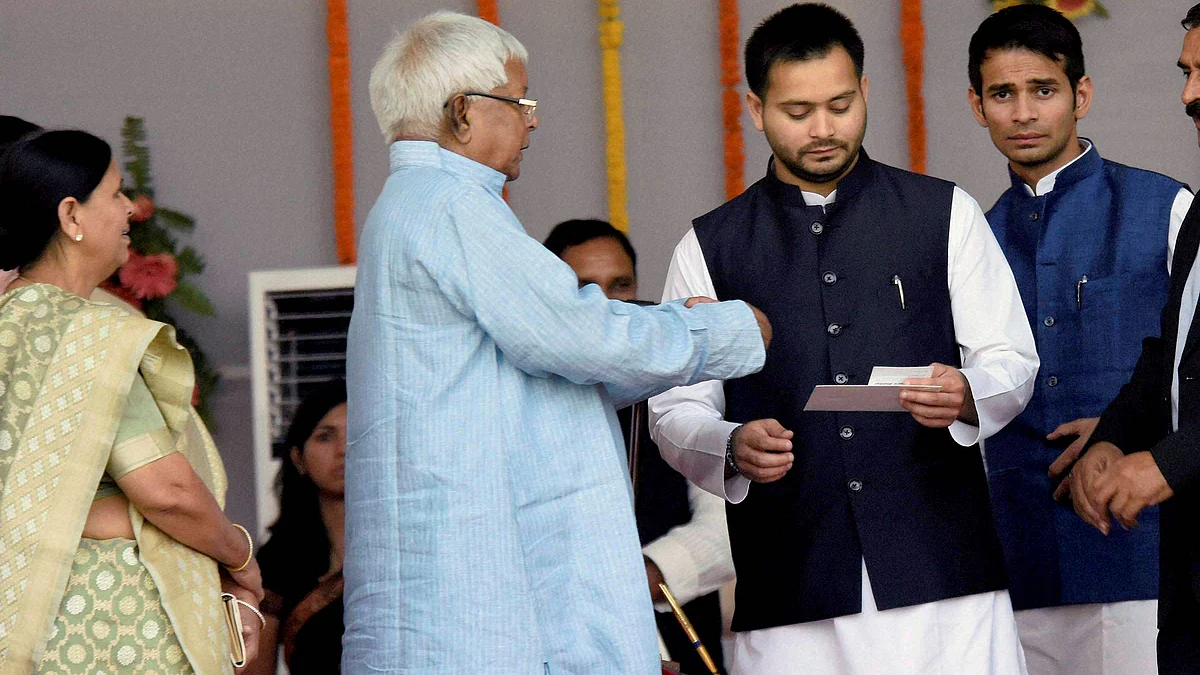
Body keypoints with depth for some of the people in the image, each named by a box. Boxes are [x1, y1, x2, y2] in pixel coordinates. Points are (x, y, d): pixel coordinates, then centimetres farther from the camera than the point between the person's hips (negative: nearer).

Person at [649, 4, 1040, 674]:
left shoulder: (945, 214, 11)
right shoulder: (710, 248, 11)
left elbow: (1013, 362, 10)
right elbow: (676, 410, 9)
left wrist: (966, 397, -14)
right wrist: (733, 448, -14)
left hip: (942, 571, 0)